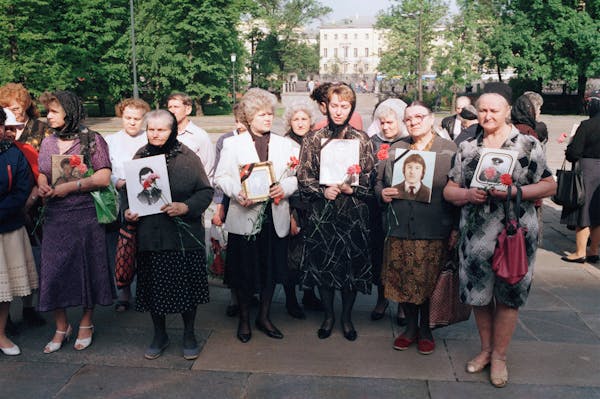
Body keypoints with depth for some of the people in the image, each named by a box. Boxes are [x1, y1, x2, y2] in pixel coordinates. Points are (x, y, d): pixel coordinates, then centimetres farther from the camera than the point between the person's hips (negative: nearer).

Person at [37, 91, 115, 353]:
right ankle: (61, 327, 21)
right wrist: (42, 186, -3)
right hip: (55, 216, 5)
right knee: (52, 271, 3)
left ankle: (86, 324, 24)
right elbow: (42, 173, 20)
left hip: (86, 215, -4)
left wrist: (71, 187, -17)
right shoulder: (48, 142, 12)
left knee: (87, 269, 5)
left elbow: (104, 177, -11)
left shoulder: (92, 139, -4)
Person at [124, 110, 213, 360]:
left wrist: (186, 207, -20)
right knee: (153, 285, 9)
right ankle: (160, 335, 30)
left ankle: (189, 335, 26)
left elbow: (206, 191, -4)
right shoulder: (140, 157, 6)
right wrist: (127, 211, -4)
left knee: (186, 285, 5)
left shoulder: (187, 157, -3)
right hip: (149, 234, 3)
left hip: (184, 235, -2)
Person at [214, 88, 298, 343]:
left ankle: (264, 317, 30)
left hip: (275, 217, 3)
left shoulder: (283, 144, 11)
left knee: (271, 269, 11)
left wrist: (284, 188, -14)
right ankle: (244, 319, 26)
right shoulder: (233, 144, 2)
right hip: (244, 216, -3)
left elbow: (295, 178, 7)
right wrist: (237, 192, -21)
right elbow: (220, 177, -3)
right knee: (244, 271, 6)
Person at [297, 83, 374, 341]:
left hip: (353, 214, 0)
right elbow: (303, 177, 1)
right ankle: (328, 315, 27)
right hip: (322, 214, 0)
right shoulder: (313, 140, 4)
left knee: (352, 267, 6)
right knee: (322, 266, 7)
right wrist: (323, 191, -14)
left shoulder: (362, 140, 4)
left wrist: (353, 189, -14)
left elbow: (371, 177, 3)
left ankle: (346, 317, 26)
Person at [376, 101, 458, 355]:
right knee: (402, 280, 6)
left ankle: (425, 329, 25)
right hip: (400, 229, 3)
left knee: (430, 282, 4)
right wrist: (382, 193, -4)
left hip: (435, 231, -3)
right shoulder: (395, 148, 12)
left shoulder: (449, 150, 2)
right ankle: (411, 327, 26)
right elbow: (379, 181, 20)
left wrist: (456, 228, -6)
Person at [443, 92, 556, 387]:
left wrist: (515, 191, -19)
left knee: (508, 296, 7)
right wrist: (468, 194, -14)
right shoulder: (467, 148, 7)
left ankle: (499, 357, 24)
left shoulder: (528, 145, -2)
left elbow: (549, 186, -5)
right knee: (478, 292, 10)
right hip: (475, 234, 3)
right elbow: (449, 190, 7)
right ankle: (485, 349, 31)